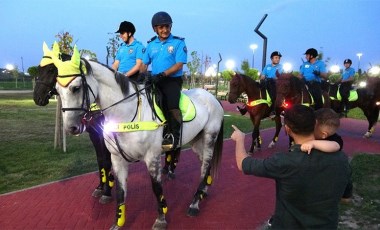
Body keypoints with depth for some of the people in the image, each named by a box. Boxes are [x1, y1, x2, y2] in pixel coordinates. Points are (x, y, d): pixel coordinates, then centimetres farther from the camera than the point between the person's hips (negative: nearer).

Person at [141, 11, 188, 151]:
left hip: (173, 80, -5)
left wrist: (162, 74, -21)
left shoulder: (178, 42, -1)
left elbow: (179, 65, -10)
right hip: (154, 80, 5)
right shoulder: (151, 44, 13)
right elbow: (144, 64, 16)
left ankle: (174, 136, -22)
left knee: (172, 104, -28)